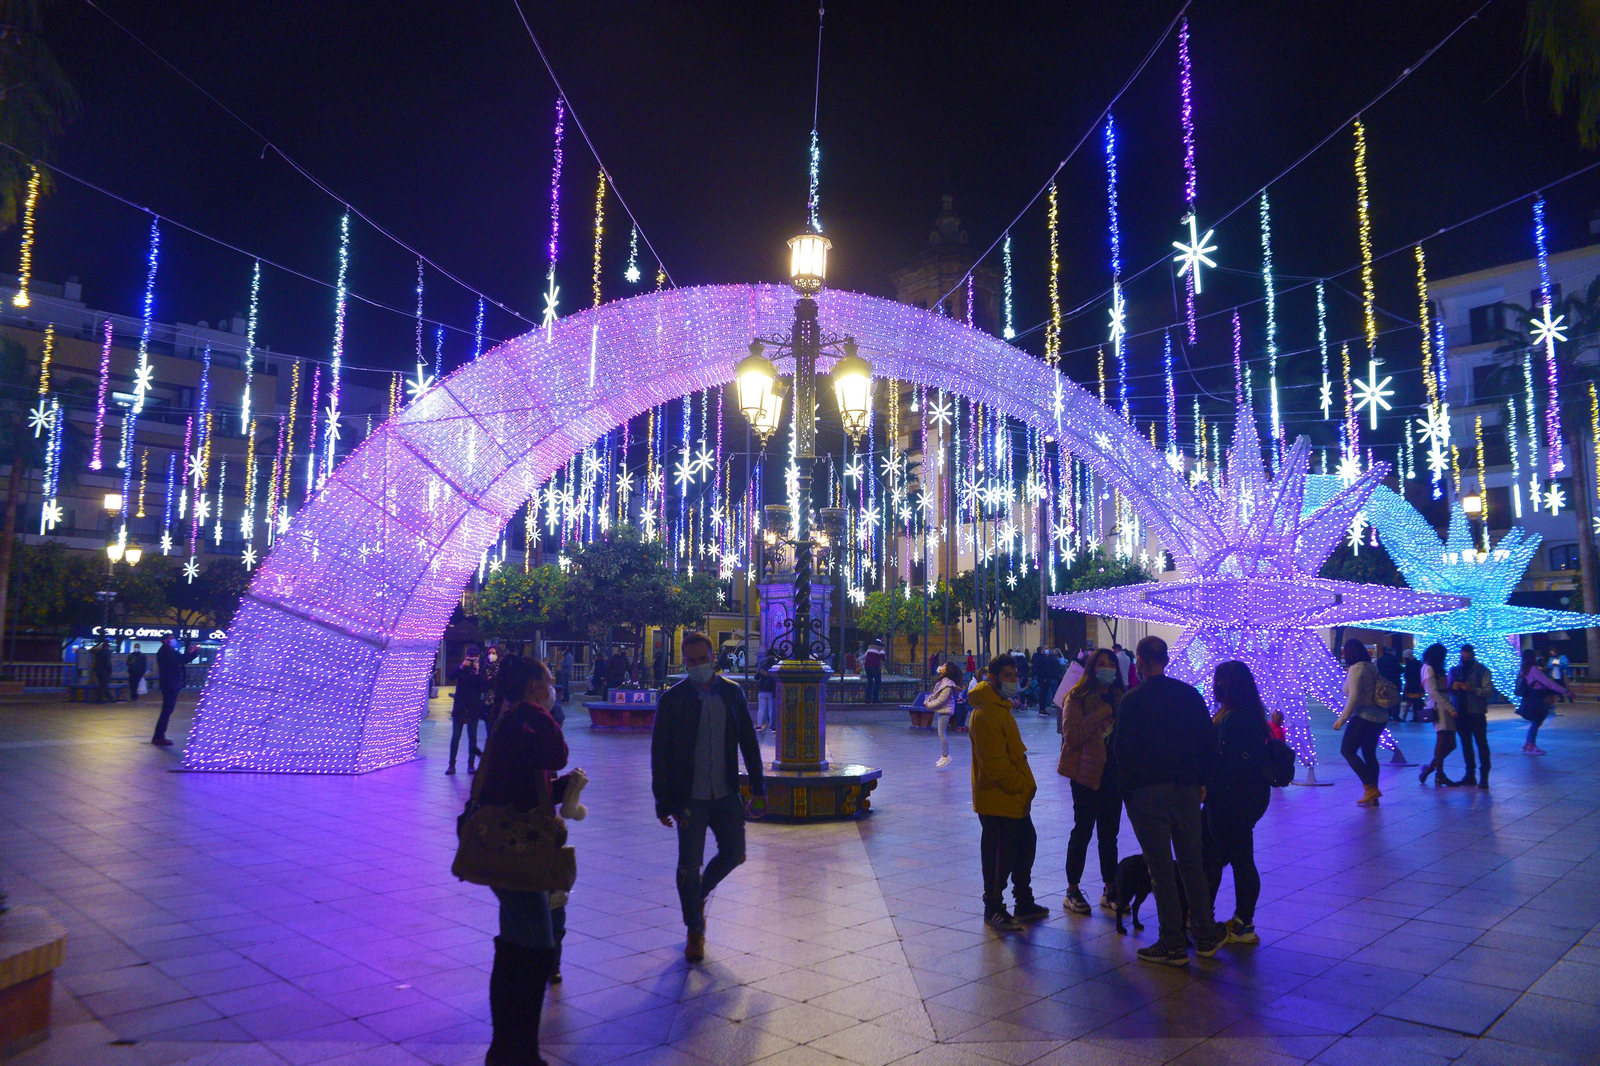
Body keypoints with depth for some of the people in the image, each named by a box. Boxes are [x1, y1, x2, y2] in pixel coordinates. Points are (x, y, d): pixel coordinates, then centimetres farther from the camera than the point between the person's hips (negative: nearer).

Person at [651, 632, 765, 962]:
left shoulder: (732, 693, 2)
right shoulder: (672, 699, -7)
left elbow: (748, 742, 7)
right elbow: (659, 754, -5)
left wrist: (758, 787, 3)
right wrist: (663, 802, -8)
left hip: (726, 794, 3)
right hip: (690, 798, -3)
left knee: (734, 853, 7)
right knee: (689, 865, 3)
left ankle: (698, 894, 36)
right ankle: (695, 931, 23)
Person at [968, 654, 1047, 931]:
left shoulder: (1000, 707, 14)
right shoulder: (985, 714, -21)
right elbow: (995, 763, -24)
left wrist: (1026, 785, 12)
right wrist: (1022, 786, -16)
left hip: (1014, 798, 11)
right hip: (997, 800, -11)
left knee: (1026, 845, 19)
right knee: (999, 857, 1)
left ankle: (1024, 904, 33)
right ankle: (993, 911, 17)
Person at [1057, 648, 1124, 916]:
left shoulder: (1121, 697, 10)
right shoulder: (1077, 698, -6)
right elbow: (1072, 736, -17)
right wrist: (1099, 715, -21)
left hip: (1114, 774, 5)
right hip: (1087, 774, -5)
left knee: (1109, 834, 11)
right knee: (1083, 831, 0)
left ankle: (1110, 889, 21)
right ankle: (1072, 892, 11)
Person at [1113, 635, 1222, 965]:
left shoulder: (1132, 701, -9)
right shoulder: (1190, 694, 4)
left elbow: (1122, 750, -10)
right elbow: (1209, 742, 6)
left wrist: (1127, 789, 2)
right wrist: (1201, 781, 14)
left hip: (1147, 791, -5)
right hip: (1187, 789, 5)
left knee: (1161, 869, 1)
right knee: (1192, 864, 16)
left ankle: (1173, 945, 6)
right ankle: (1206, 936, 23)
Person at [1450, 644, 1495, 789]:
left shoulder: (1482, 671, -2)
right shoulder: (1454, 671, 11)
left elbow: (1489, 691, -11)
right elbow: (1447, 690, 13)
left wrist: (1473, 689, -24)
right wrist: (1453, 687, -9)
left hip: (1476, 713, -4)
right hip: (1460, 713, 4)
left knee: (1481, 744, -3)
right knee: (1465, 744, 11)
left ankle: (1484, 776, 0)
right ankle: (1470, 774, 19)